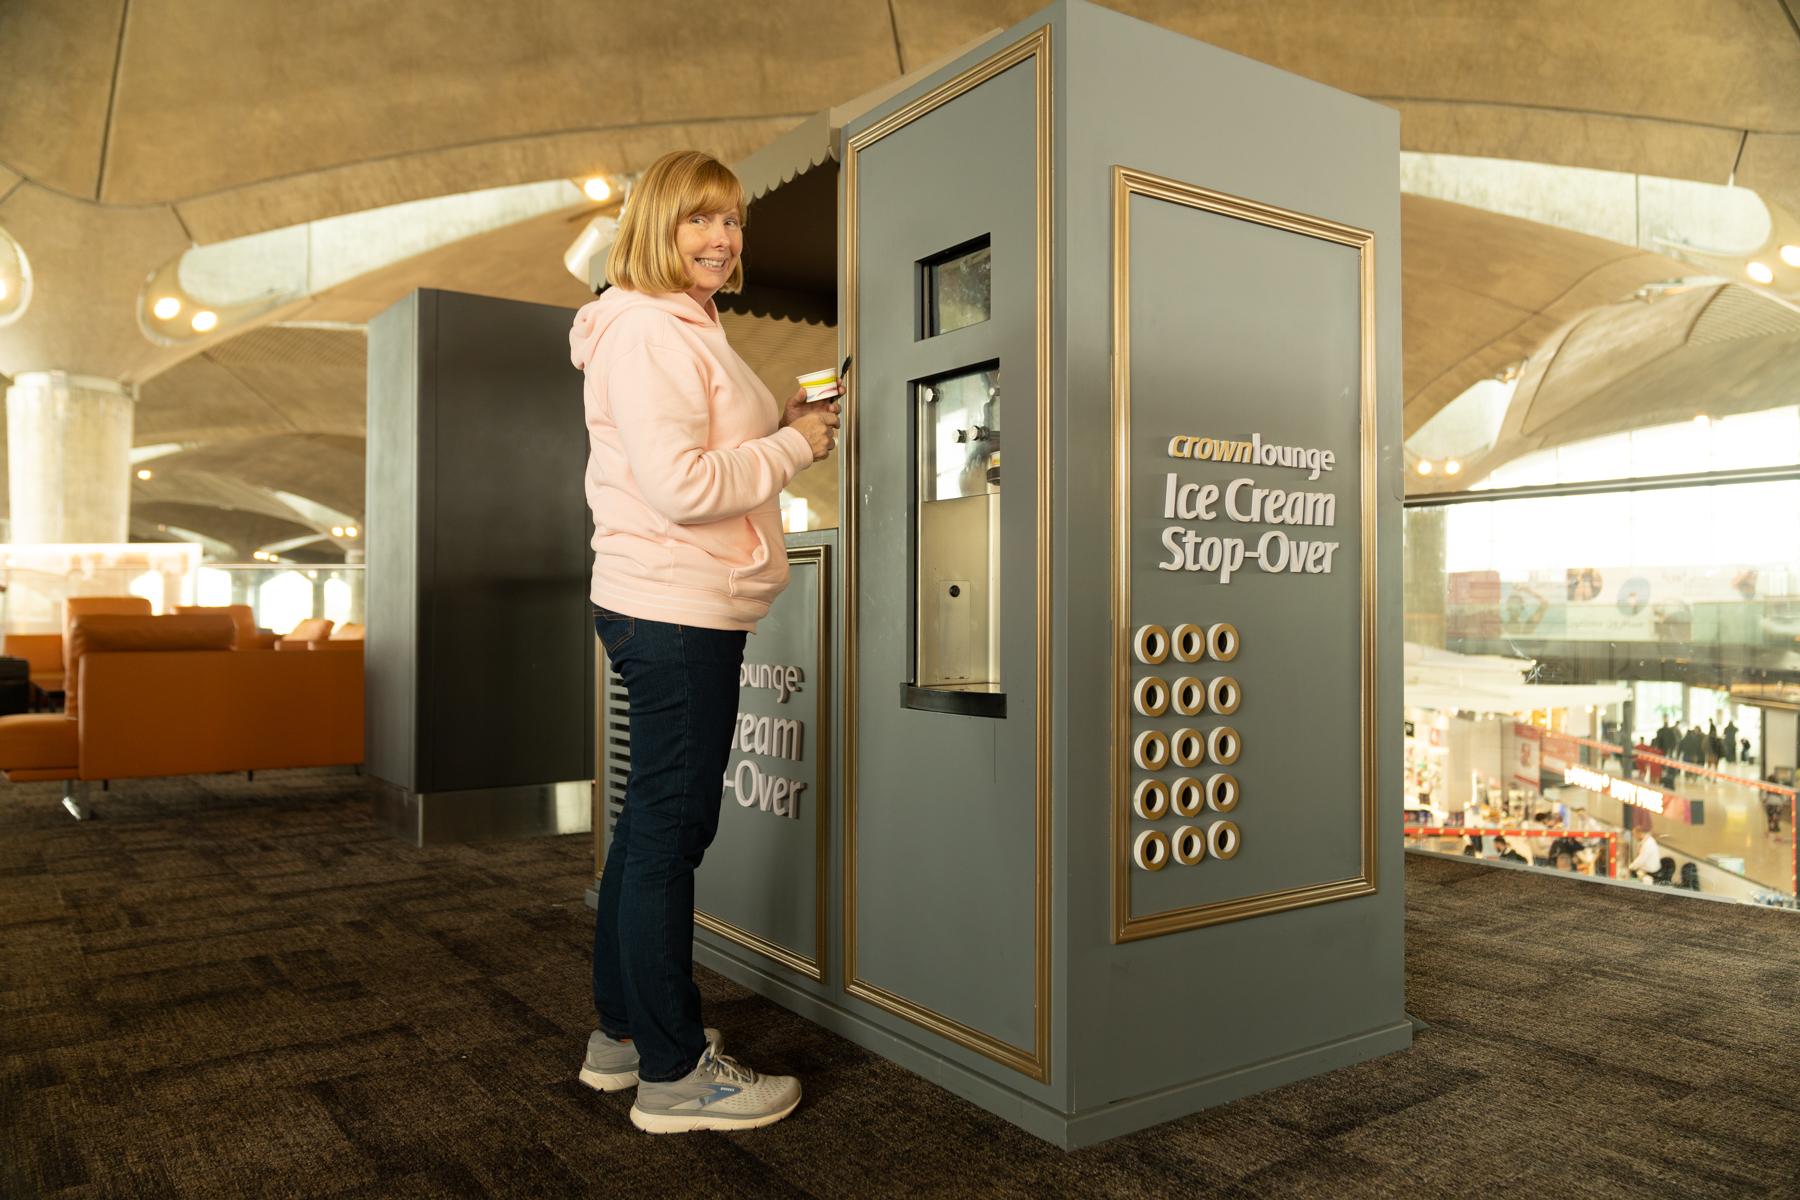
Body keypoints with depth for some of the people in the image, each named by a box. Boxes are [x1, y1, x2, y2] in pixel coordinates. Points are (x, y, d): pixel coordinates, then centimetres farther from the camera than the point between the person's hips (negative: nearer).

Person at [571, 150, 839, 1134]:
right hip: (674, 610, -11)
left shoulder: (681, 332, 20)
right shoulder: (647, 332, -13)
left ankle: (622, 1032, 30)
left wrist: (783, 426, 10)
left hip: (678, 610, 11)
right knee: (669, 827, -3)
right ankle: (673, 1072, 10)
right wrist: (794, 444, -12)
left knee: (656, 823, 16)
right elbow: (680, 486, -22)